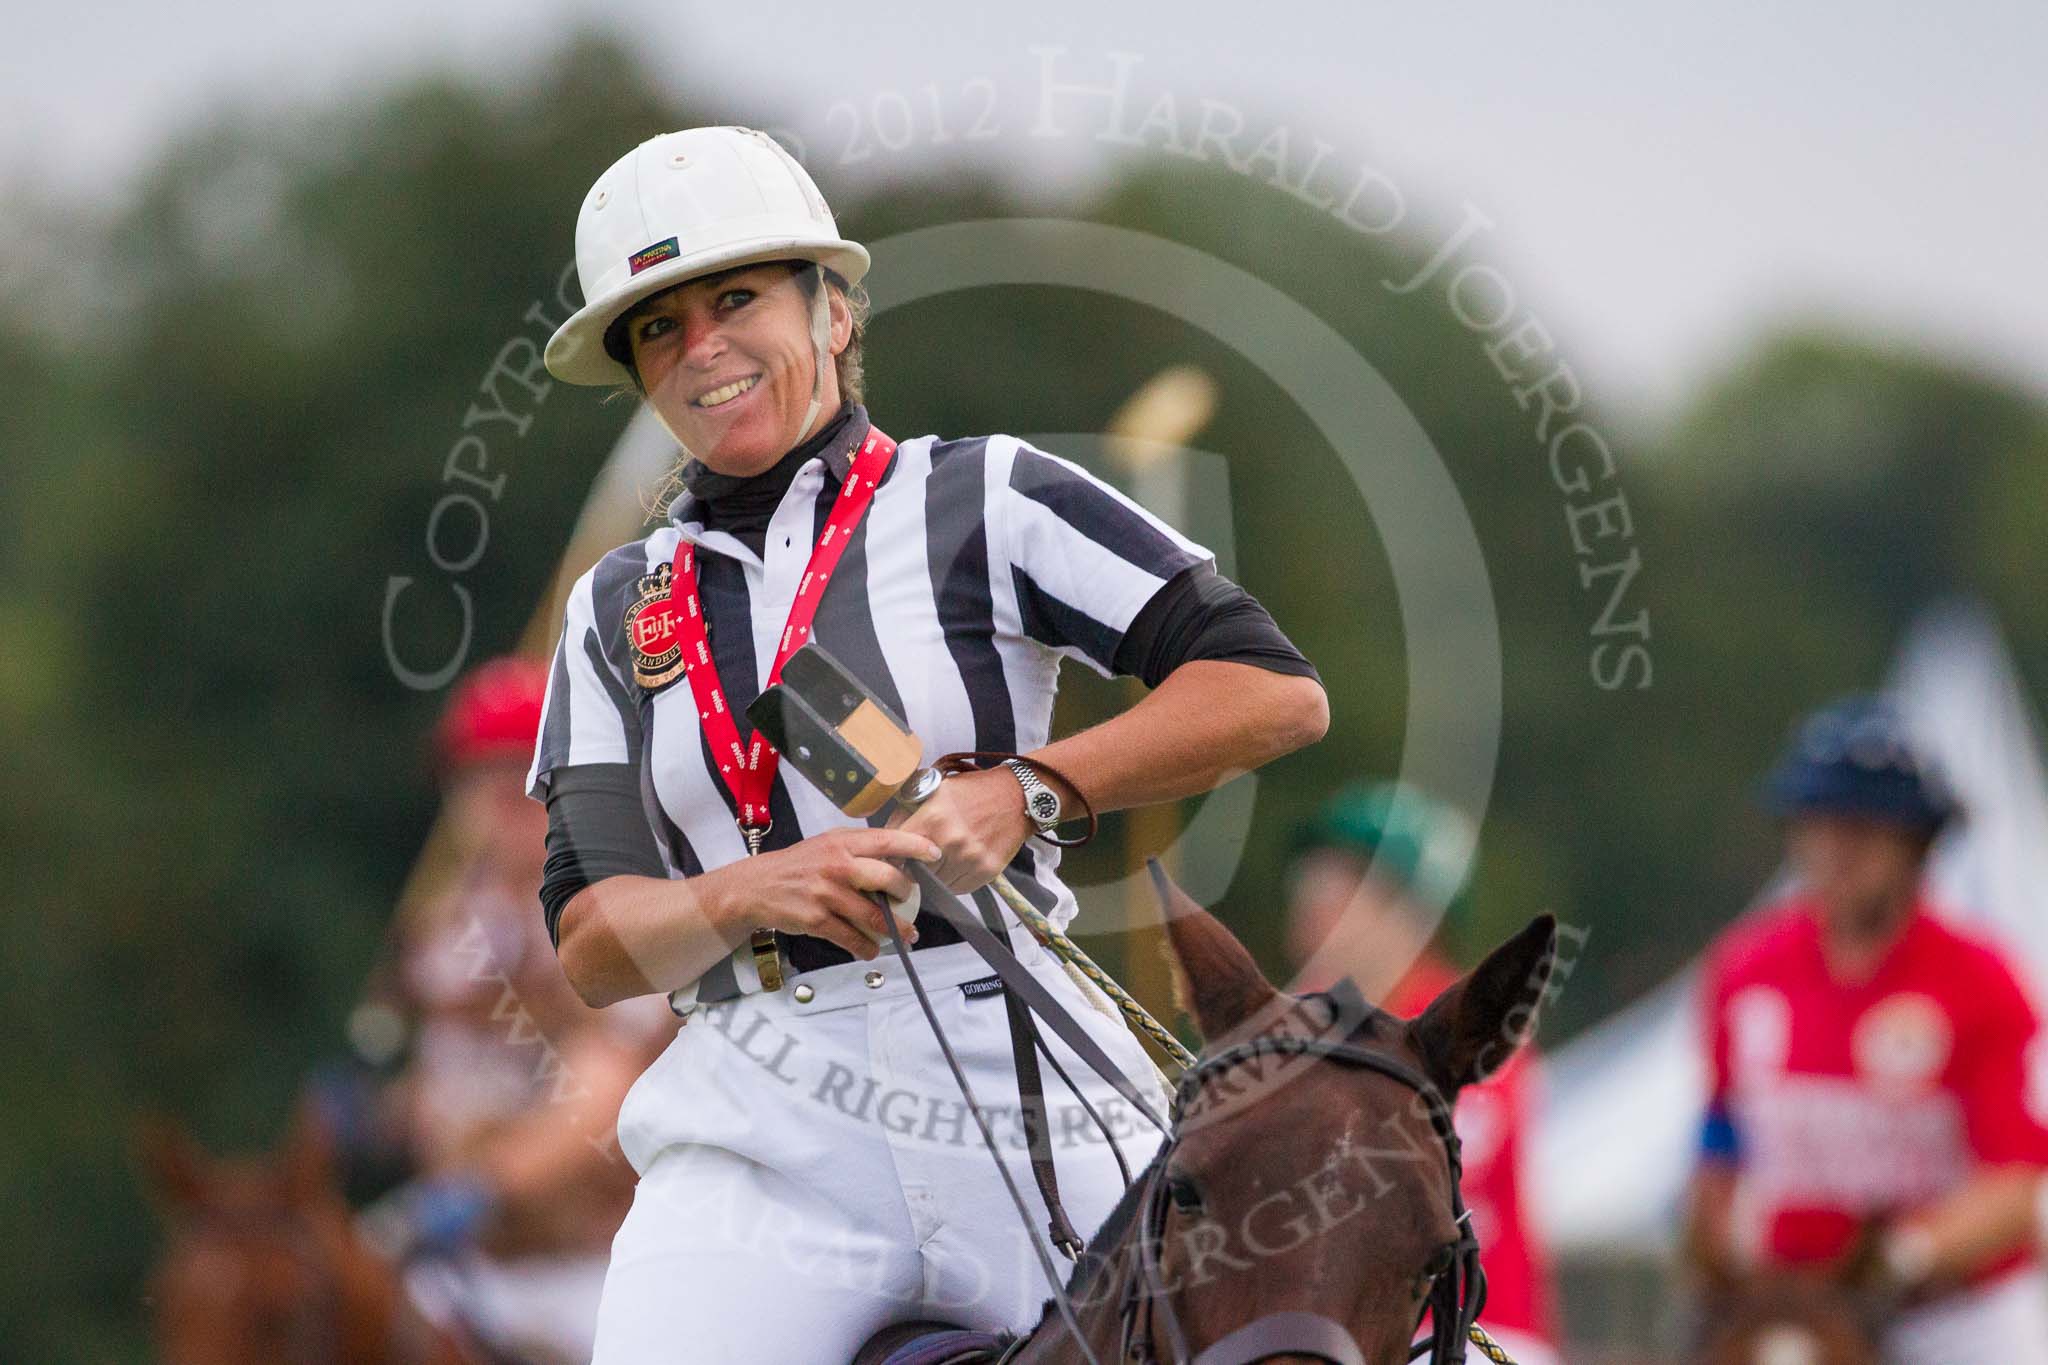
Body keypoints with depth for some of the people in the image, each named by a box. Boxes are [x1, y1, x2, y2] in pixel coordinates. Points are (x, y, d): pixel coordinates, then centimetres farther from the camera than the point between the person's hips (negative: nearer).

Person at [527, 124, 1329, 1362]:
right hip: (761, 1120, 2)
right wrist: (748, 895, -11)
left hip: (1014, 1073, -2)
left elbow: (1279, 693, -1)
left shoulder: (983, 501, 7)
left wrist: (1028, 791, -12)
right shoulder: (613, 610, 17)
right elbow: (589, 945, 9)